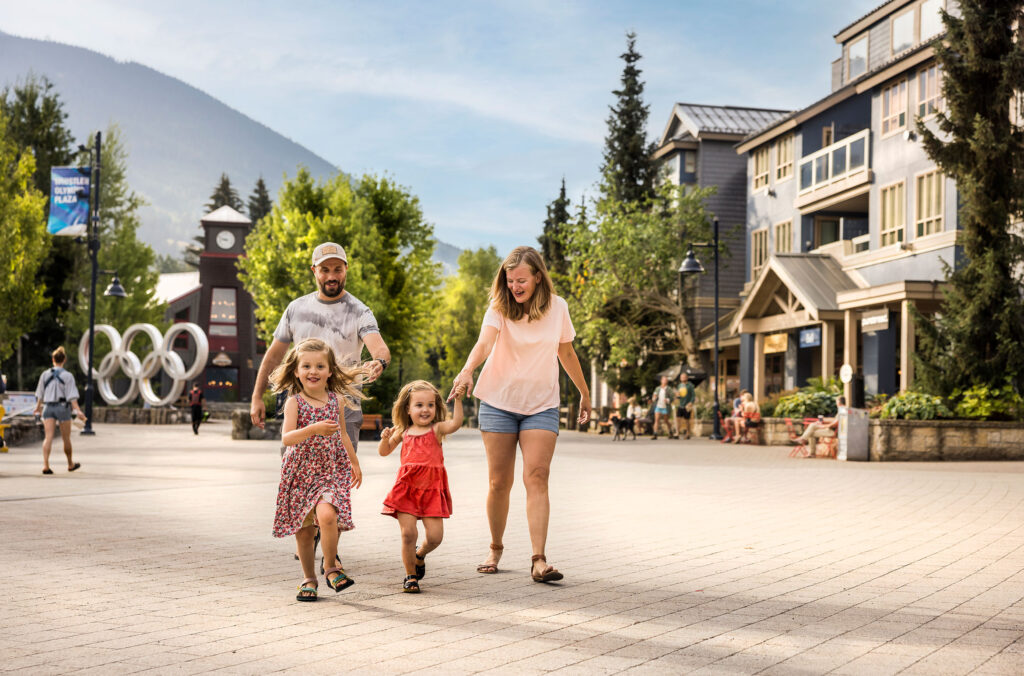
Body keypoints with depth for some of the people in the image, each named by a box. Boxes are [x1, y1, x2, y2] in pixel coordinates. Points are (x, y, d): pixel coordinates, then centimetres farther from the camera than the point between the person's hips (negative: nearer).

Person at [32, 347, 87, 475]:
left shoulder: (45, 374, 3)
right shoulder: (68, 376, -7)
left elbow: (40, 394, 10)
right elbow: (71, 396, -13)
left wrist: (38, 406, 27)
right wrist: (78, 411, -15)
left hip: (48, 407, 2)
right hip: (62, 407, -2)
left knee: (48, 437, -4)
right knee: (66, 438, 11)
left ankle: (45, 465, -18)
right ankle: (70, 464, 26)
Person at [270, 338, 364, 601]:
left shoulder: (336, 400, 3)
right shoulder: (294, 402, -7)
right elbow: (287, 438, -20)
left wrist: (354, 463, 25)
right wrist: (314, 429, -35)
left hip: (332, 469, 1)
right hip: (301, 471, -1)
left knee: (326, 515, -23)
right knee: (303, 529, 5)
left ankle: (331, 568, -2)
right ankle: (309, 579, 24)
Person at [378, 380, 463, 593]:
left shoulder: (437, 429, 2)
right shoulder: (403, 432, 9)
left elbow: (455, 423, -18)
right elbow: (384, 452, 17)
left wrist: (458, 400, -28)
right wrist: (385, 438, -3)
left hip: (432, 490, -1)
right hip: (407, 488, 1)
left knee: (435, 536, -3)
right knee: (408, 533, -6)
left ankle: (420, 555, 32)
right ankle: (411, 576, 13)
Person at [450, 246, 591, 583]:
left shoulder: (557, 307, -2)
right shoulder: (499, 308, -9)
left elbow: (566, 353, 13)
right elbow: (485, 342, -28)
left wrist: (584, 392, 21)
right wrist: (467, 370, -48)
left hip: (541, 406, 1)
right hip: (498, 403, 0)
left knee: (537, 477, -13)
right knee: (499, 482, 3)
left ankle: (539, 560, -17)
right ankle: (496, 549, 24)